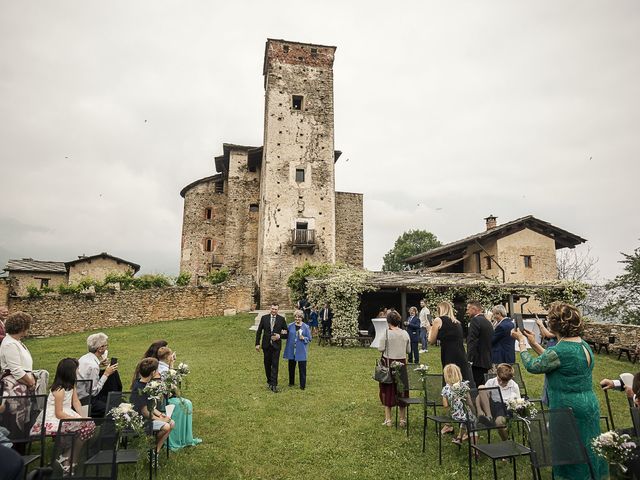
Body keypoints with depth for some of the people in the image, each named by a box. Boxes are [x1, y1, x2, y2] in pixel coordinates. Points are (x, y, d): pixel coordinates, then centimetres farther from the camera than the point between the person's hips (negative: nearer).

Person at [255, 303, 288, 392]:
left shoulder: (281, 319, -2)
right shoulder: (264, 318, 1)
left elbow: (286, 333, 3)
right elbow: (259, 331, 4)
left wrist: (279, 336, -15)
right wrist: (257, 343, -1)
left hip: (276, 345, -2)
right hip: (266, 345, 2)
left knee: (275, 365, -5)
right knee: (267, 364, 11)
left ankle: (274, 385, -1)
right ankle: (269, 381, 29)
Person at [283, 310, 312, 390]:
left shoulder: (306, 327, -4)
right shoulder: (290, 326, 2)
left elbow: (309, 338, 0)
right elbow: (287, 336, 11)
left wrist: (303, 338, -19)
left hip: (301, 351, -3)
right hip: (291, 350, 3)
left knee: (302, 368, 0)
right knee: (291, 367, 14)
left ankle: (302, 385, 12)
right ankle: (291, 382, 33)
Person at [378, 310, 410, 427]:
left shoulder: (386, 333, -15)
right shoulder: (405, 333, -3)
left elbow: (381, 348, -13)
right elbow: (408, 350, 4)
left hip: (388, 363, -3)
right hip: (401, 364, 3)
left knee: (388, 391, 11)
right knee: (401, 391, 14)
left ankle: (388, 419, 16)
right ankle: (403, 420, 21)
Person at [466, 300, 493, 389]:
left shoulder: (475, 321, -12)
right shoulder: (488, 322, 15)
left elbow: (472, 342, -19)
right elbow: (490, 342, 19)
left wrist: (469, 360, -19)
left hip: (477, 361, -9)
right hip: (486, 361, 9)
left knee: (477, 385, -6)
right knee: (482, 384, 14)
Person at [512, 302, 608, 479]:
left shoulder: (560, 350, -26)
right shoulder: (583, 344, 4)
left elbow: (532, 366, -12)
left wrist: (521, 341, -1)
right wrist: (534, 343, 17)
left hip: (569, 410, -9)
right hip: (589, 407, 9)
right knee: (587, 454, 21)